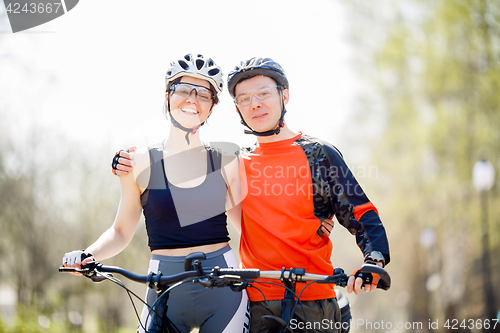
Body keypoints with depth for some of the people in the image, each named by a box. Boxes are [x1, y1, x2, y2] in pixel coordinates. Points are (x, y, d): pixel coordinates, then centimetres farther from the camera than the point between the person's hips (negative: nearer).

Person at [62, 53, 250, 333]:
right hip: (167, 289, -1)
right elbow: (121, 231, 7)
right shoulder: (142, 163, 3)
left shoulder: (226, 163, 6)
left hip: (223, 289, 1)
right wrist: (88, 256, -10)